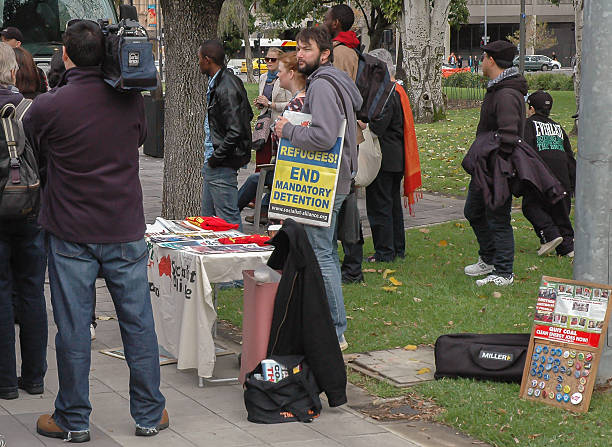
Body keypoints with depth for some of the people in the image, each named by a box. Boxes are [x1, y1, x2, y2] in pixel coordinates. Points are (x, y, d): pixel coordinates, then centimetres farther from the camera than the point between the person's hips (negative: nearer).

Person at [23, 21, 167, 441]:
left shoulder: (47, 107, -13)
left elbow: (33, 150, 6)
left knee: (73, 328, 5)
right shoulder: (131, 98, -3)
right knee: (138, 323, 10)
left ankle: (73, 420, 14)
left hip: (71, 234, -3)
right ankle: (150, 414, 18)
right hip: (126, 230, 3)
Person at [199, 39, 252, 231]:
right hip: (213, 165, 11)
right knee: (208, 219, 16)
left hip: (222, 165, -11)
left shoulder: (226, 89, -20)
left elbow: (236, 131, -25)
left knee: (228, 219, -5)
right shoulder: (216, 84, 11)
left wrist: (216, 158, -16)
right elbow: (248, 115, 20)